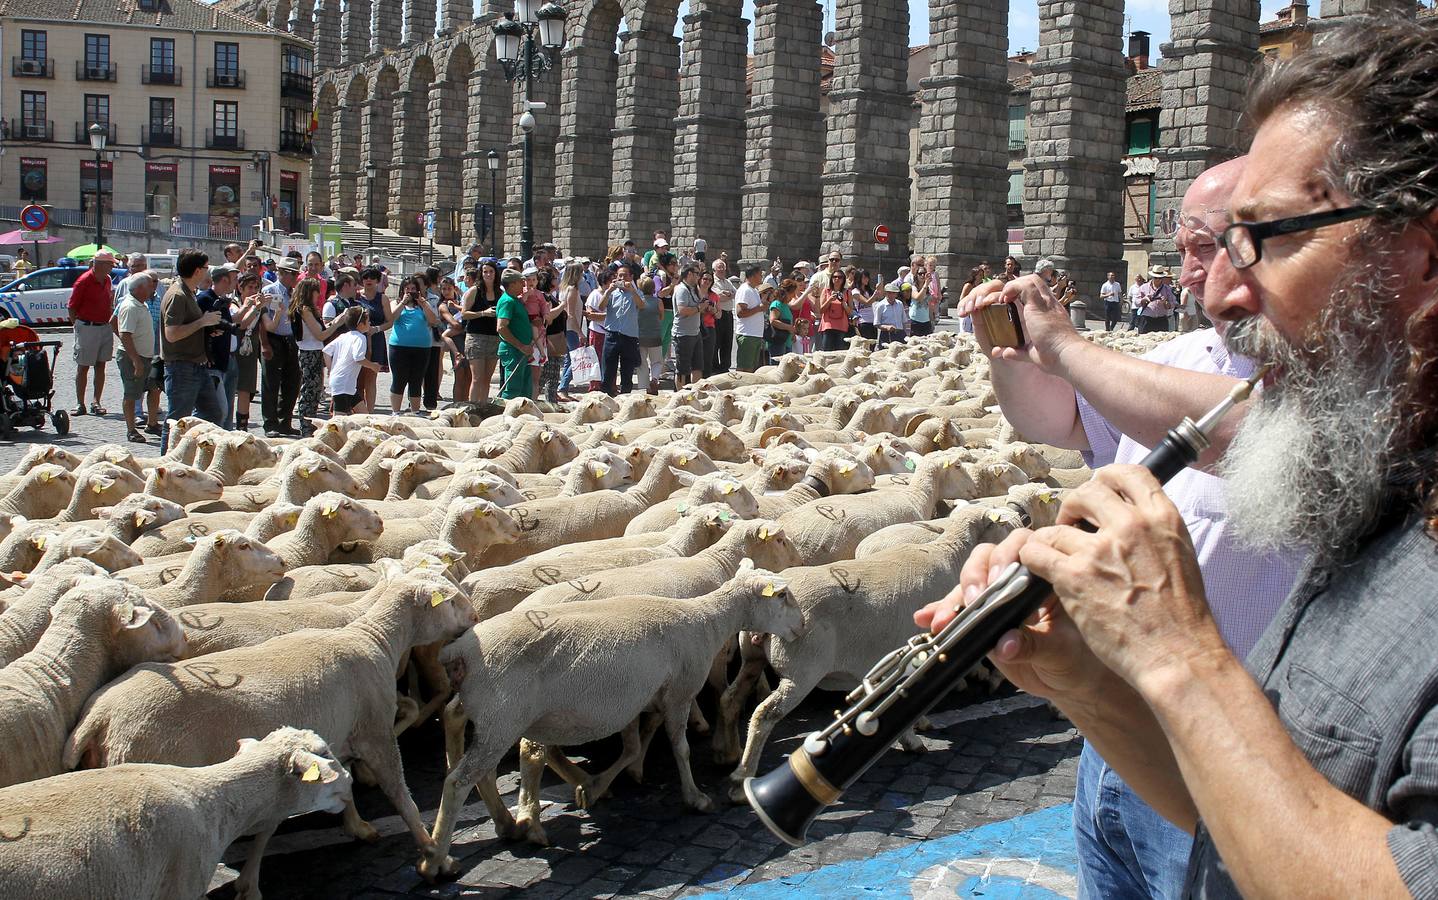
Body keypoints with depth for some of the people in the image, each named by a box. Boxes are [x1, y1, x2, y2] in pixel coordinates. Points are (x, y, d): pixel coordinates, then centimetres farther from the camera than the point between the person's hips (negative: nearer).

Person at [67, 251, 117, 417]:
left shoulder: (107, 280, 8)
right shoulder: (84, 280, -12)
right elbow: (72, 307, -8)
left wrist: (111, 322, 11)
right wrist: (79, 326, -6)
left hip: (105, 327, 6)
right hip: (87, 327, -6)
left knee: (100, 366, 7)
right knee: (83, 367, 2)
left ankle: (96, 403, 12)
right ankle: (80, 404, 7)